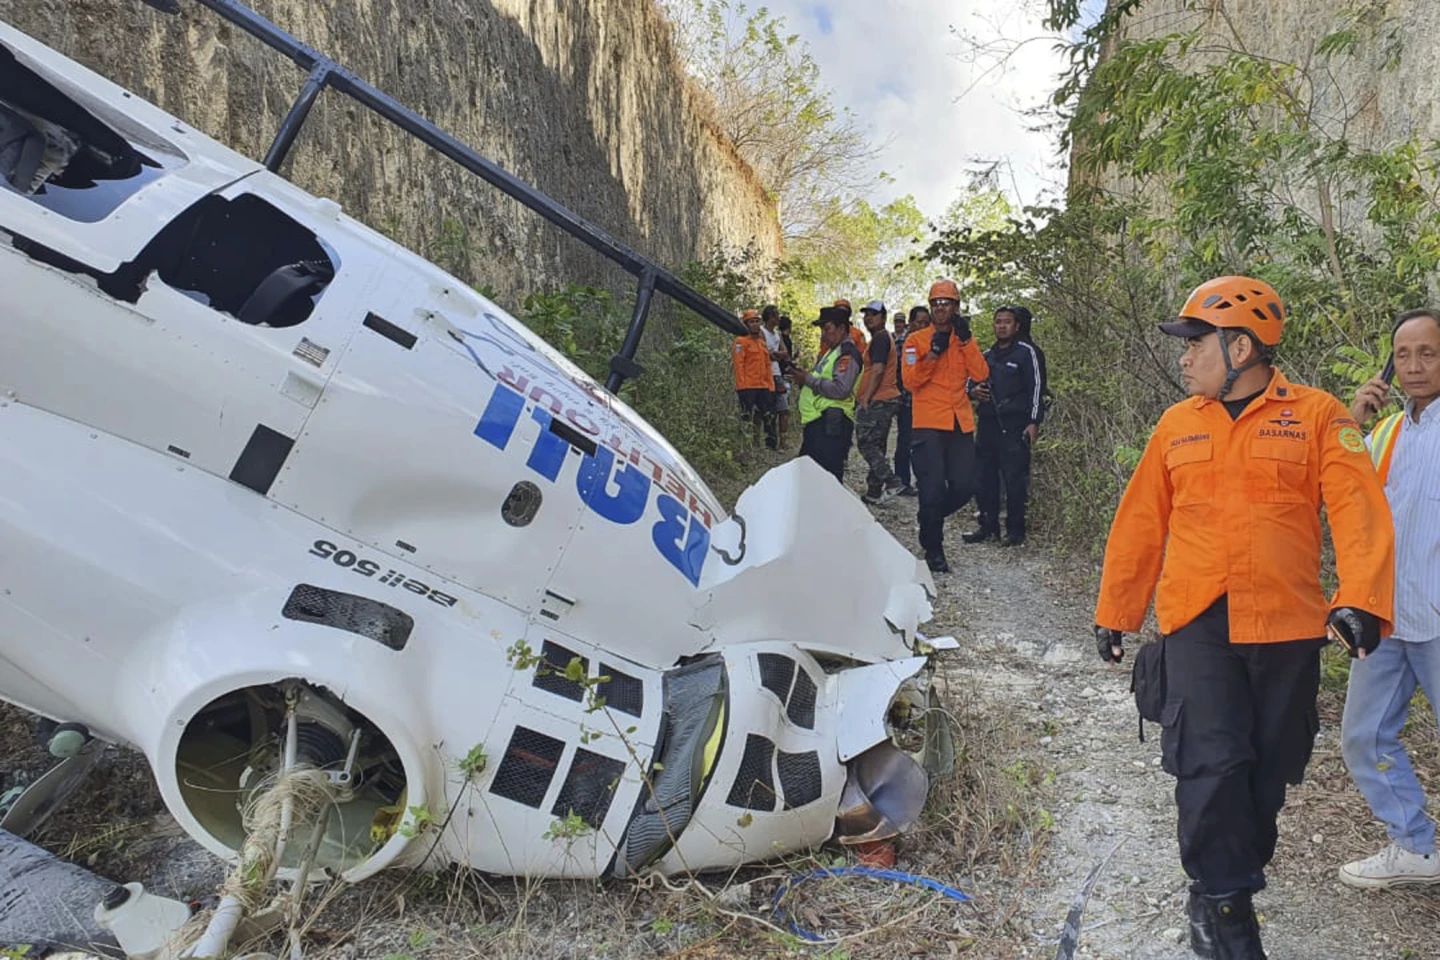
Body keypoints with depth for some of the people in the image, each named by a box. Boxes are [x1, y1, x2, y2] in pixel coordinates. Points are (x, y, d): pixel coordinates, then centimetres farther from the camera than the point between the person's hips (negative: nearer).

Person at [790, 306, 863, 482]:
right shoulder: (832, 351, 24)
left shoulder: (847, 354, -10)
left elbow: (840, 390, -23)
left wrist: (808, 379, -17)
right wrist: (803, 378, 10)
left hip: (830, 424, -11)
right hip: (817, 422, 11)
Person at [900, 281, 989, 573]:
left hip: (960, 425, 4)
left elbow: (981, 374, -3)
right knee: (933, 489, -4)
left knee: (964, 487, 2)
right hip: (928, 426, -4)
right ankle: (933, 551, 10)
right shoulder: (916, 340, 2)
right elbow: (910, 381, -10)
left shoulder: (965, 341, 13)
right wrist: (933, 353, -18)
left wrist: (966, 339, -10)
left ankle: (931, 516, 30)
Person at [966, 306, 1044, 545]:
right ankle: (988, 526, 17)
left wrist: (1034, 422, -10)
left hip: (1014, 426, -6)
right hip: (987, 424, 6)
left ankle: (1015, 530, 3)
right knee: (984, 478, 6)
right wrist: (973, 391, 3)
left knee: (1014, 479, -5)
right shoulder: (986, 356, 19)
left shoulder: (1025, 352, 2)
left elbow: (1035, 388, -3)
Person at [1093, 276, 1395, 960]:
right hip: (1197, 624, 1)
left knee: (1268, 769, 10)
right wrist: (1113, 613, 14)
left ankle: (1234, 876, 32)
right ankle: (1222, 903, 9)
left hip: (1287, 626, -1)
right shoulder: (1177, 426, 9)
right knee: (1211, 763, -7)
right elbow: (1140, 524, 11)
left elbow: (1360, 512, -10)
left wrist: (1361, 599, -24)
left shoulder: (1317, 416, 1)